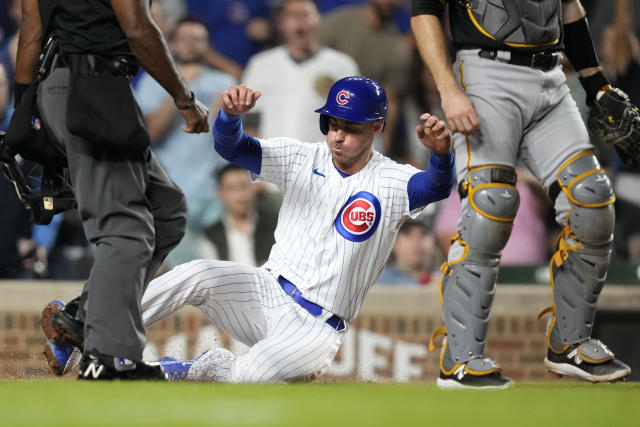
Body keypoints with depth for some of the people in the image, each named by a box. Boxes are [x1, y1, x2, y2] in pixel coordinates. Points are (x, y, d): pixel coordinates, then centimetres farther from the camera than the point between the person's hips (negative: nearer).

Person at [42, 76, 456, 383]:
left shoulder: (392, 183, -9)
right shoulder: (303, 160, 1)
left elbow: (437, 187, -31)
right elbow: (231, 147, -9)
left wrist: (442, 153, -55)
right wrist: (231, 113, -34)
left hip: (317, 327, -3)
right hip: (266, 292, 3)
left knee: (251, 377, -31)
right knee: (197, 275, -26)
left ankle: (203, 369, 0)